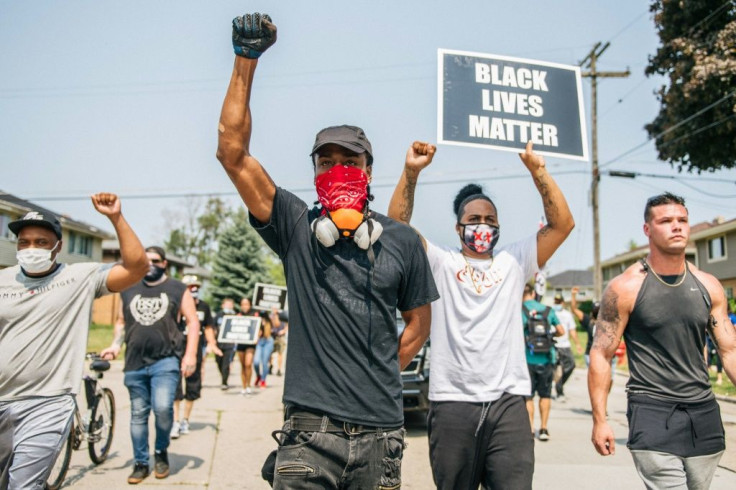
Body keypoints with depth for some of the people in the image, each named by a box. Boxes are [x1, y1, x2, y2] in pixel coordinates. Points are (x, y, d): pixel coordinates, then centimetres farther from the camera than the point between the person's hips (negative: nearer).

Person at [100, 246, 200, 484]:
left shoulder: (177, 289, 4)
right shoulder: (129, 289, 15)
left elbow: (192, 322, 1)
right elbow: (121, 322, 22)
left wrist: (190, 354, -8)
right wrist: (115, 346, 5)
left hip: (166, 361, -4)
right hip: (135, 364, 4)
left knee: (163, 408, -17)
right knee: (138, 415, 8)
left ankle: (161, 451, 9)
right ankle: (140, 464, 20)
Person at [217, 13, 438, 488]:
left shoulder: (401, 240, 6)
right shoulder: (296, 227, 2)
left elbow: (419, 323, 15)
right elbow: (233, 152, -5)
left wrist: (378, 377, 6)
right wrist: (246, 61, -8)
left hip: (380, 432, 2)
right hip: (310, 430, -1)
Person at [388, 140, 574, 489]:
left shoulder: (514, 261, 13)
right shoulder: (441, 263, 8)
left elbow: (562, 224, 5)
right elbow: (397, 226, -4)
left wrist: (538, 171, -4)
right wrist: (411, 172, -13)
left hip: (508, 403, 1)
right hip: (452, 403, -1)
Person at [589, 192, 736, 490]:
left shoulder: (708, 286, 6)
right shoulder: (625, 288, -7)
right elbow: (600, 356, -6)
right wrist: (599, 421, -9)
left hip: (704, 413, 5)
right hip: (652, 413, -5)